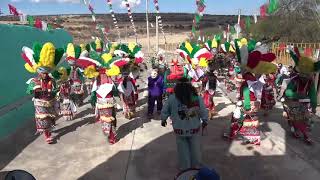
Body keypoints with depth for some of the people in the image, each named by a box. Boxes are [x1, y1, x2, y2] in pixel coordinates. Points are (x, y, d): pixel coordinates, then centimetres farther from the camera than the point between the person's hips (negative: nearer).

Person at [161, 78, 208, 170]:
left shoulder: (172, 98, -13)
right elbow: (204, 112, -5)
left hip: (180, 130, -1)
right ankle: (196, 166, 41)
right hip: (194, 128, 1)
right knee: (195, 149, 21)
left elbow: (164, 111, -2)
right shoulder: (197, 98, -12)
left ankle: (185, 168, 33)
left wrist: (163, 120, 17)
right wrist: (205, 121, 14)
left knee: (183, 150, 17)